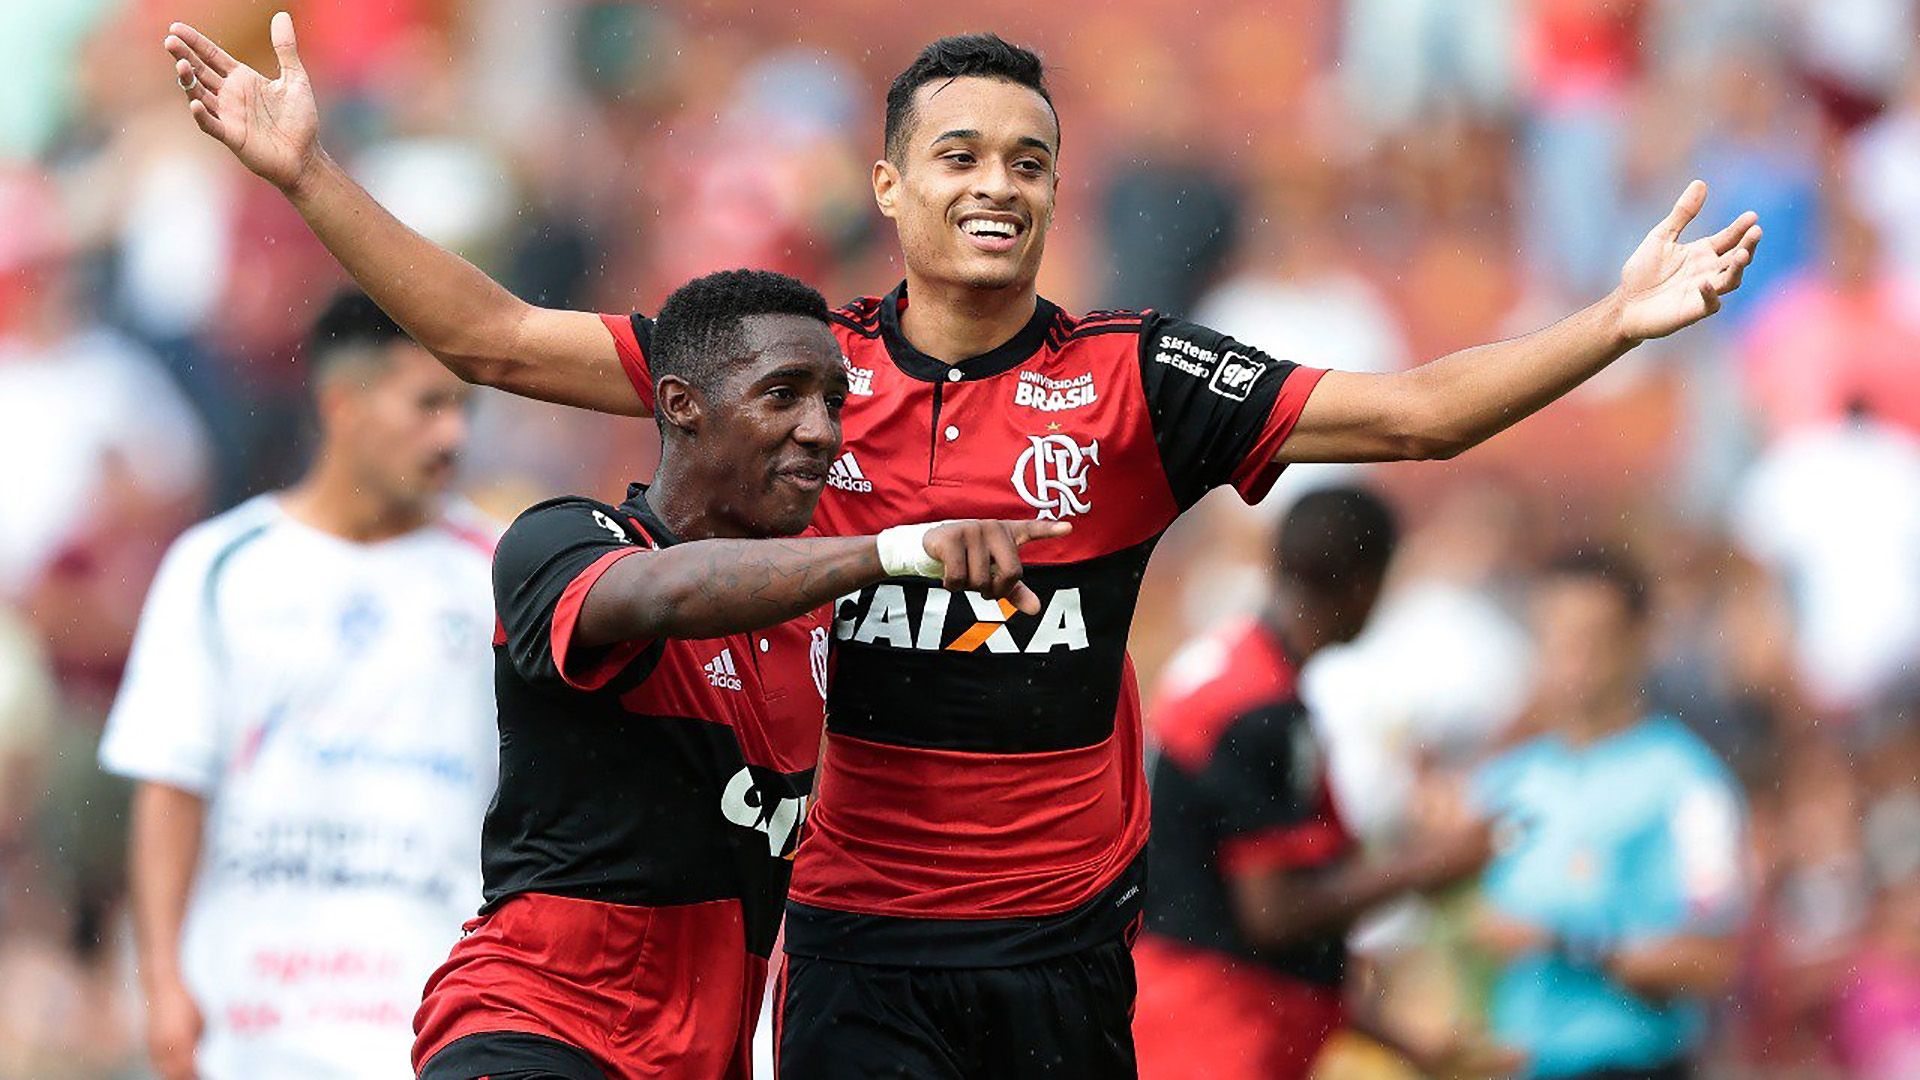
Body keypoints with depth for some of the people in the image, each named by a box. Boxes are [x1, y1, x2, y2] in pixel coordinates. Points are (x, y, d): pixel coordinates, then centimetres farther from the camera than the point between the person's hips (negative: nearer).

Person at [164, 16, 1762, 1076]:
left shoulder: (1135, 384, 0)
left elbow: (1412, 414, -4)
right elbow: (495, 339, 3)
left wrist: (1619, 322, -16)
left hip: (1065, 935, 1)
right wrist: (312, 174, -3)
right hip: (862, 939, -1)